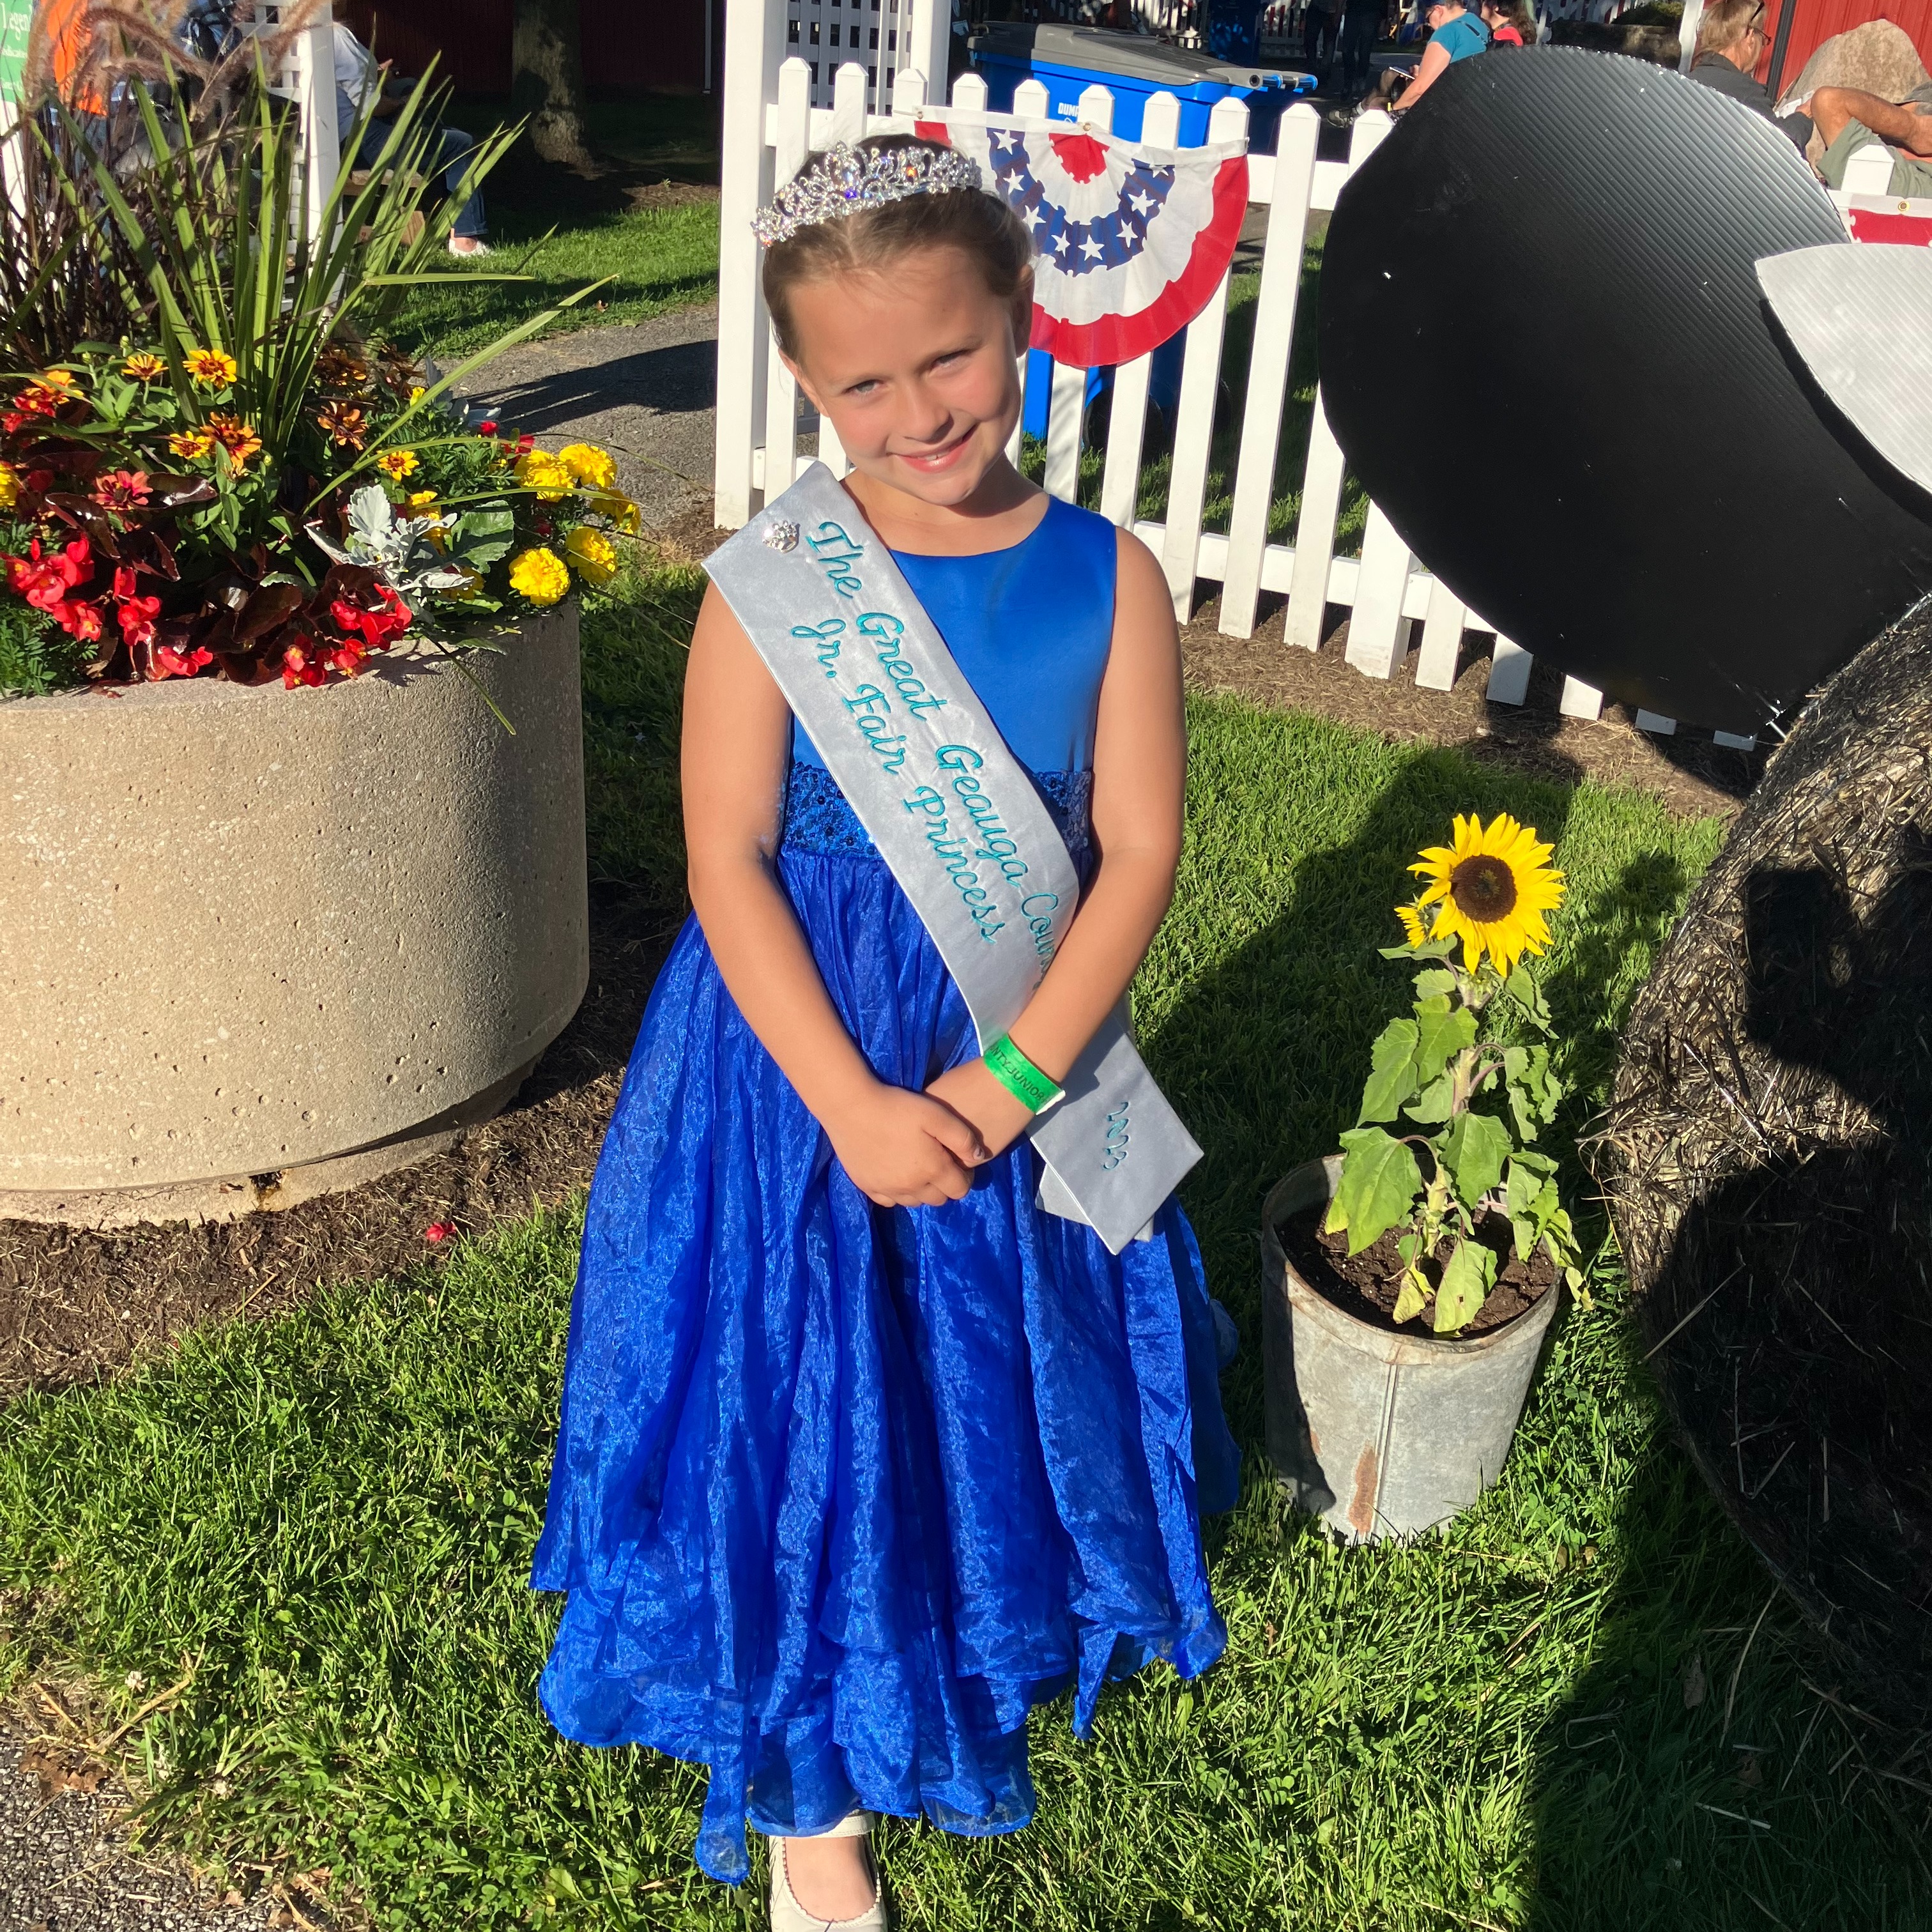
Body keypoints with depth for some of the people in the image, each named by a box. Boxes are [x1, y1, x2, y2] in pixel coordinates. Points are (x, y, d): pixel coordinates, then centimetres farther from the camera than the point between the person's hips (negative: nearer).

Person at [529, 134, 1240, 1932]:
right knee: (802, 1402, 10)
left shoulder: (1107, 575, -8)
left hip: (1026, 1055, 2)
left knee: (1005, 1369, 21)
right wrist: (854, 1106, -19)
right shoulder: (771, 583, -14)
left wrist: (1011, 1079, -17)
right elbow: (727, 865, -13)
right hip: (800, 1053, -2)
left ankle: (1005, 1628, 55)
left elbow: (1138, 851, -9)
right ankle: (811, 1783, 36)